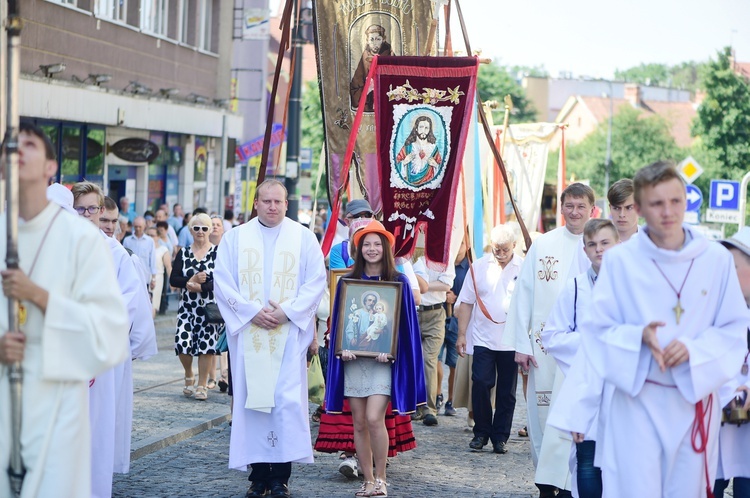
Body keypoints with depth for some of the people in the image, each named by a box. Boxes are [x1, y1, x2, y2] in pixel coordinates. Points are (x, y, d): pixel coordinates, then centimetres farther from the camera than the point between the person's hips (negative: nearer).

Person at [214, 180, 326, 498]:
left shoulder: (304, 238, 6)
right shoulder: (235, 238, 8)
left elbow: (316, 282, 2)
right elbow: (223, 283, 2)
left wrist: (287, 312, -11)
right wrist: (253, 312, -10)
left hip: (289, 333, -1)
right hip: (248, 334, 1)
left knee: (287, 399, -8)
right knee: (251, 398, 0)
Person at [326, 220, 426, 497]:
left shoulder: (398, 282, 3)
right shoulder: (349, 281, 9)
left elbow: (405, 322, 2)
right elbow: (339, 319, 10)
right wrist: (342, 348, -7)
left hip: (383, 360, -3)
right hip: (353, 359, 3)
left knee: (374, 419, -16)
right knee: (359, 423, 3)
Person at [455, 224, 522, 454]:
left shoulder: (524, 268, 1)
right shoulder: (479, 267, 4)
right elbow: (466, 302, 6)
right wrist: (462, 334, 1)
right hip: (483, 338, 0)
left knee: (507, 392, 6)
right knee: (481, 384, -7)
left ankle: (500, 437, 15)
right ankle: (481, 432, 8)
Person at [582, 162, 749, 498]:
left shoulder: (717, 259, -1)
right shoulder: (619, 260, -4)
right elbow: (599, 330, 0)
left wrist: (693, 349, -15)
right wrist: (639, 337, -20)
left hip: (695, 400, 2)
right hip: (639, 402, -2)